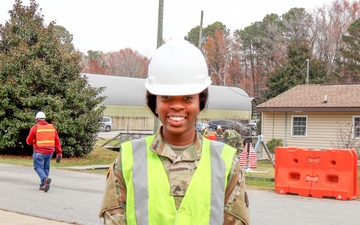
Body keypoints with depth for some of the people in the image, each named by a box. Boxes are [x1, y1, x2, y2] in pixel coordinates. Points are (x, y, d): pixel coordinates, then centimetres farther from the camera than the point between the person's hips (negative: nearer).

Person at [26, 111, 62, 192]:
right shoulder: (52, 127, 7)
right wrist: (59, 153, 6)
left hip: (39, 152, -4)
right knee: (46, 168, 14)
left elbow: (29, 141, -1)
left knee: (38, 167, 2)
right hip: (49, 152, 4)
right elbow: (57, 141, 4)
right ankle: (43, 185, 14)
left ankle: (45, 179, -25)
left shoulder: (35, 128, -5)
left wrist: (34, 140, 21)